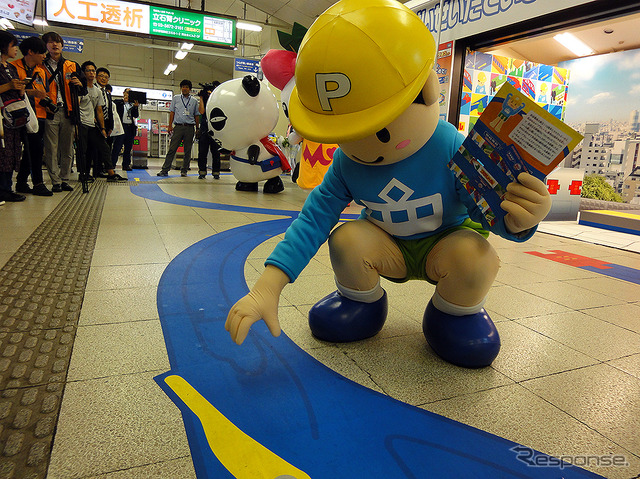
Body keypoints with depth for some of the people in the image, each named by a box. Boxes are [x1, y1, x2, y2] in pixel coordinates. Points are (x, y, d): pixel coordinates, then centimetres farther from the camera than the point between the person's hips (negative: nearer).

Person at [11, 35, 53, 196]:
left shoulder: (41, 71, 19)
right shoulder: (14, 67, -1)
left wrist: (46, 103, 3)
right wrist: (32, 92, -18)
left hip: (38, 115, 6)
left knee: (31, 148, 7)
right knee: (36, 147, -11)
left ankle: (21, 182, 16)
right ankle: (38, 183, -2)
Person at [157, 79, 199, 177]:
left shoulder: (194, 101, 13)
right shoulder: (175, 99, 14)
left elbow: (197, 115, 13)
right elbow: (172, 113, 11)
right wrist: (170, 126, 2)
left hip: (190, 127, 1)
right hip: (178, 126, 0)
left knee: (187, 150, 2)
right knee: (172, 148, -5)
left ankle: (184, 170, 11)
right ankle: (165, 170, -4)